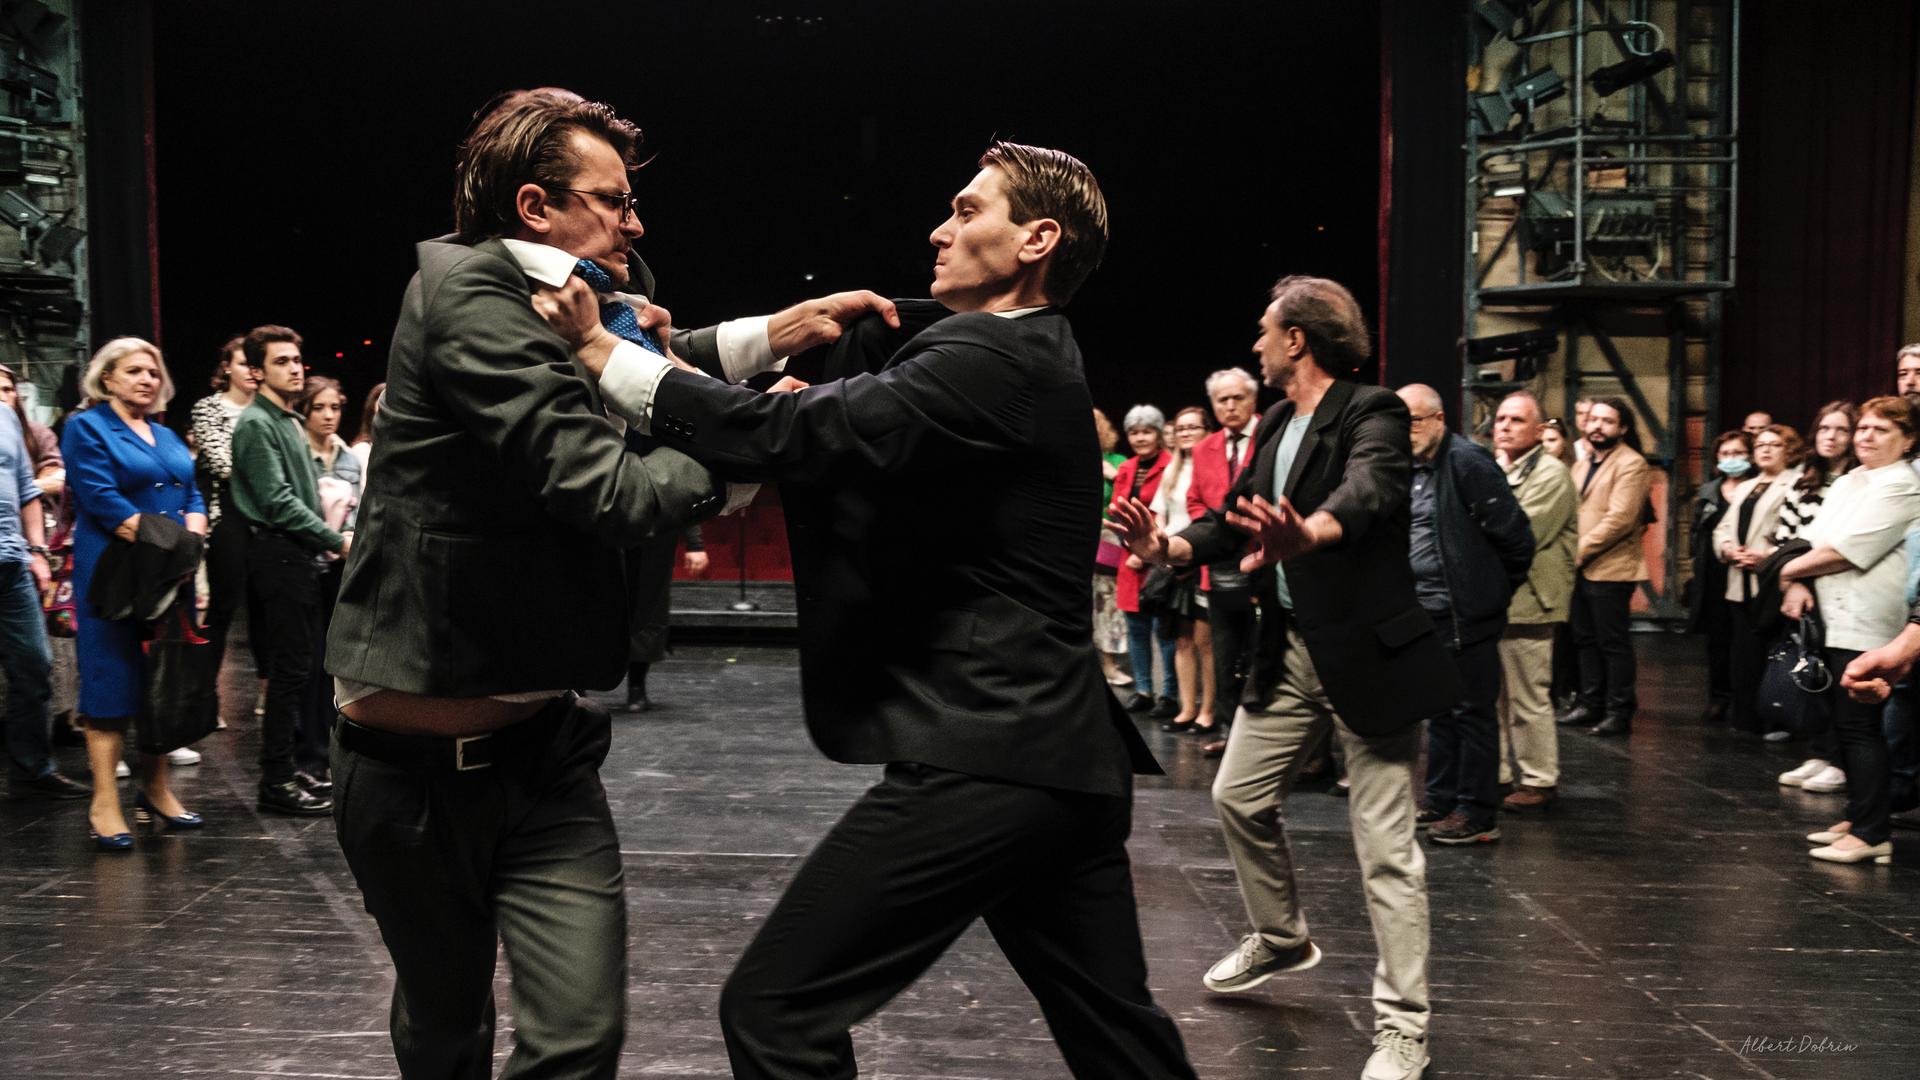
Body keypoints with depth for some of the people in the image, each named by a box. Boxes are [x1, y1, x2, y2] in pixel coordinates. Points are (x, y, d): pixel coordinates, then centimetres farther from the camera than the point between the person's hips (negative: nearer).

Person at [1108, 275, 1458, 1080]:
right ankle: (1280, 939, 39)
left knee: (1385, 845, -4)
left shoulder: (1372, 413, -14)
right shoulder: (1276, 426, 11)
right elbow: (1237, 513, 16)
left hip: (1367, 650, -8)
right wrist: (1169, 548, -3)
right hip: (1289, 650, 8)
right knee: (1239, 797, 16)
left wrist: (1308, 533, -56)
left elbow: (1367, 490, -35)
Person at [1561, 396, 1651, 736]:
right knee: (1585, 640, 12)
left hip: (1610, 569, -8)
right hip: (1580, 568, 8)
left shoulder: (1631, 464, -8)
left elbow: (1620, 518, -17)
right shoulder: (1582, 465, 19)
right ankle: (1590, 703, 20)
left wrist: (1580, 550, -16)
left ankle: (1619, 711, 3)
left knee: (1613, 643, -3)